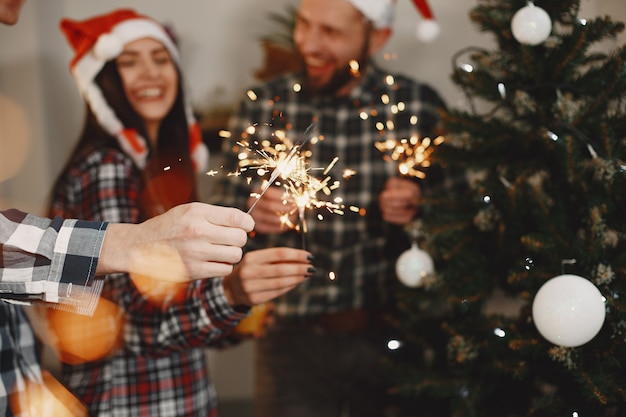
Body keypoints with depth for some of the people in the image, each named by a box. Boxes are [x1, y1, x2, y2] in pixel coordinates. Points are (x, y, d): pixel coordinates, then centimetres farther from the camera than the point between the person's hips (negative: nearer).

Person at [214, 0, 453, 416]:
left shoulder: (421, 106, -6)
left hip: (390, 333, 0)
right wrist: (253, 216, -20)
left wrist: (418, 210, -17)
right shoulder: (263, 105, -3)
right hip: (292, 335, 0)